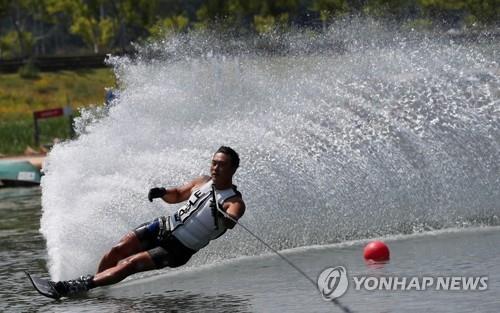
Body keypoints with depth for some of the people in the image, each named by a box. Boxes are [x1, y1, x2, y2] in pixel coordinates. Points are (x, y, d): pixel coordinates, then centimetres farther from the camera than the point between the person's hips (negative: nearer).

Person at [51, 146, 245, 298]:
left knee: (130, 264, -17)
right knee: (117, 251, -9)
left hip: (178, 249, -6)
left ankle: (80, 286, -19)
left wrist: (225, 218, -60)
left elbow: (231, 221, -36)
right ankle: (95, 284, 10)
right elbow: (177, 195, 22)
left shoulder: (234, 202, -14)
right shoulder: (202, 182, 6)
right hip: (164, 227, 6)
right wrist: (162, 192, 0)